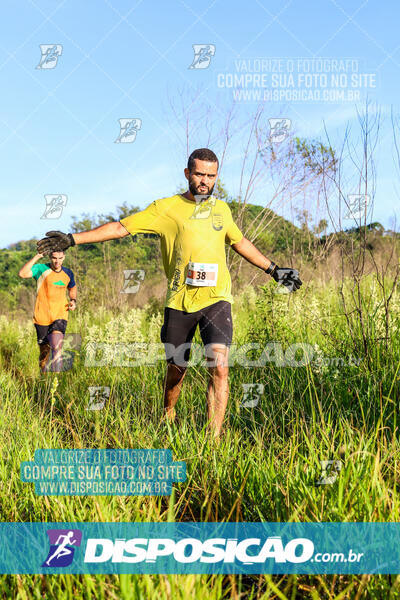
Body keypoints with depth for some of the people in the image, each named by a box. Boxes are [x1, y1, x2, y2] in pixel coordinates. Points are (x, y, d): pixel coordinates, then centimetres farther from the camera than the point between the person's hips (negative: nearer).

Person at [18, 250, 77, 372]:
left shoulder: (68, 273, 5)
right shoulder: (41, 269, -7)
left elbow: (72, 288, 27)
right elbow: (22, 273, -27)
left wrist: (73, 300, 7)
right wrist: (38, 256, -26)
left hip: (60, 317, 1)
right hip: (42, 317, -1)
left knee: (56, 349, -20)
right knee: (44, 352, 11)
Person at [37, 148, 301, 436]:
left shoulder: (221, 209, 13)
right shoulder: (167, 208, 2)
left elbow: (241, 242, 29)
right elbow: (121, 227, -1)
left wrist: (274, 270, 33)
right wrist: (72, 239, -7)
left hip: (216, 299, 1)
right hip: (179, 301, -1)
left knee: (219, 367, -15)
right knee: (177, 369, 10)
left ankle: (215, 438, -9)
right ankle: (168, 418, 39)